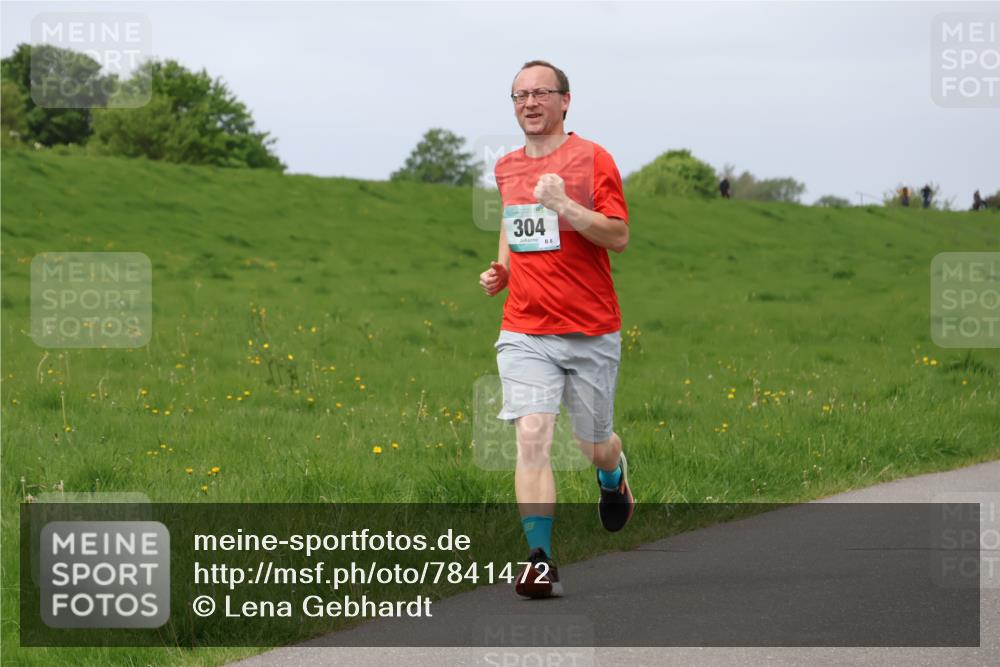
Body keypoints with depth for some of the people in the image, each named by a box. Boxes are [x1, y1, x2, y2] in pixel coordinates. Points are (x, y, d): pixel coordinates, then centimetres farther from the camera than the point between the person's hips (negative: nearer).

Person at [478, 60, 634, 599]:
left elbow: (618, 237, -13)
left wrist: (565, 206, -26)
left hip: (592, 331, -2)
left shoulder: (591, 158, -6)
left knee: (593, 446, 12)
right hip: (524, 331, 3)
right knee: (531, 437, -16)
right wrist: (500, 270, 10)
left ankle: (614, 480, 49)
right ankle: (540, 560, -18)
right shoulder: (506, 169, 10)